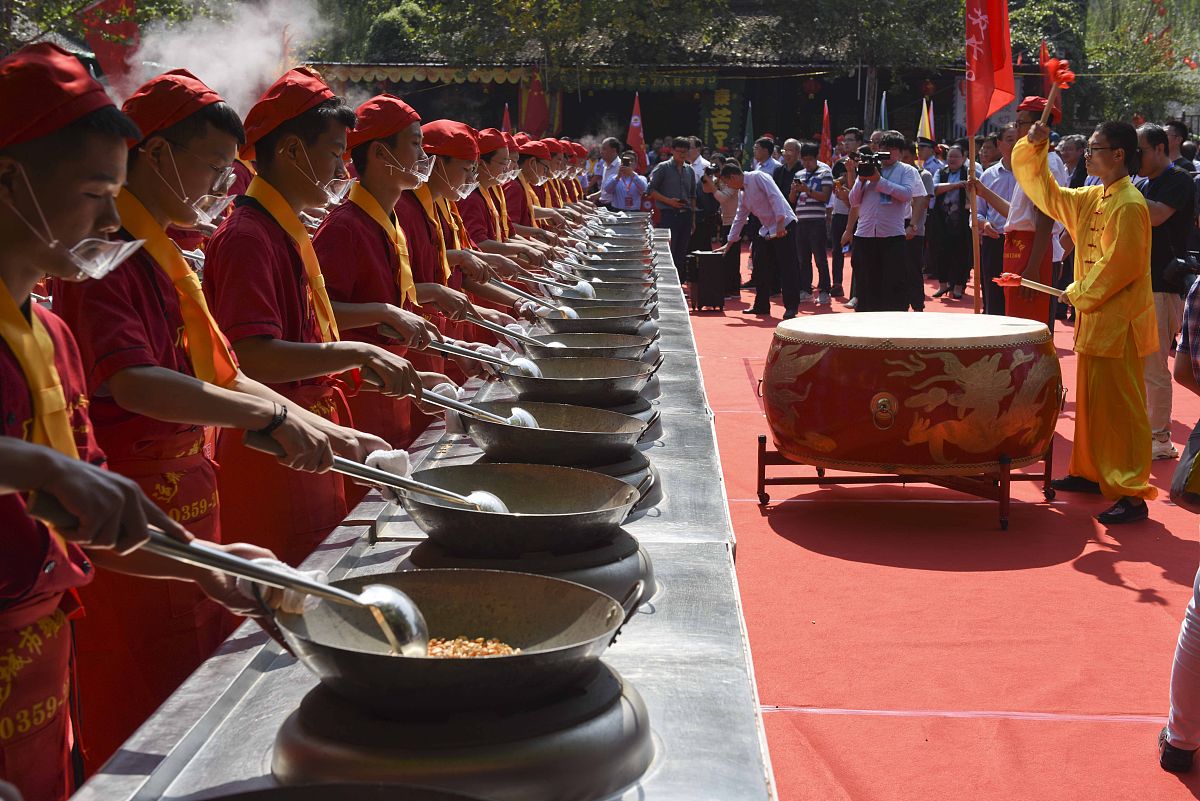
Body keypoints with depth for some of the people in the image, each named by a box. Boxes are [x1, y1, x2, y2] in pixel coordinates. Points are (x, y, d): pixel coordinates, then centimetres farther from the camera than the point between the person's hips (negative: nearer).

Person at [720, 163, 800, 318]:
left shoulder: (758, 177, -11)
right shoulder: (742, 193, 16)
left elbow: (775, 197, -20)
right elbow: (739, 218, 24)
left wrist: (780, 223, -27)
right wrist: (729, 243, 26)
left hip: (784, 224, -9)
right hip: (768, 229, 10)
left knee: (787, 266, -10)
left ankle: (791, 307, -9)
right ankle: (761, 305, 20)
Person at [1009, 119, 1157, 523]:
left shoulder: (1129, 204, -16)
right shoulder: (1091, 198, 11)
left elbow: (1122, 265, -20)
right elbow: (1047, 194, 17)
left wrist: (1080, 292, -10)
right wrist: (1034, 148, 4)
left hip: (1119, 323, -9)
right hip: (1093, 318, 9)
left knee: (1119, 406, -8)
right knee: (1091, 402, 17)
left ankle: (1132, 494, -4)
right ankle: (1089, 473, 29)